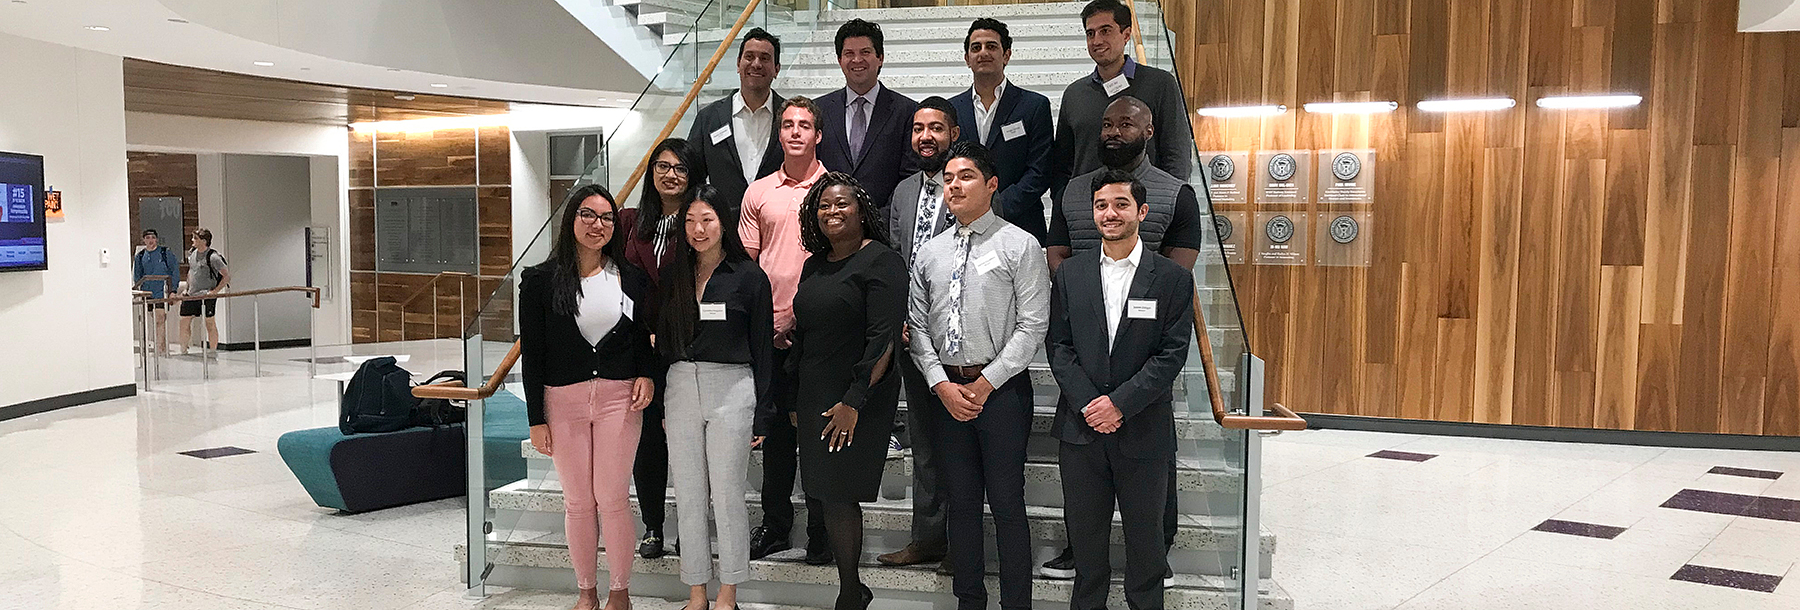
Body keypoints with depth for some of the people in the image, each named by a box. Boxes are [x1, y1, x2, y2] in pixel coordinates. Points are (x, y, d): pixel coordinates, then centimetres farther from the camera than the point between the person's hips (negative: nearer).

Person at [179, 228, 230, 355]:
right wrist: (187, 288, 17)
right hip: (191, 295, 7)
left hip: (207, 295, -7)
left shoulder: (212, 257, -14)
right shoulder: (191, 253, 9)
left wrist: (215, 291, -15)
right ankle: (183, 352, 20)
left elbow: (227, 275, -12)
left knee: (210, 323, -1)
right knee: (184, 322, 8)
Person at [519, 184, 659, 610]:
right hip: (564, 401, 0)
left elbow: (643, 339, 15)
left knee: (613, 498, -1)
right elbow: (532, 352, 0)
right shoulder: (541, 281, 0)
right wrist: (536, 419, -2)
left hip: (619, 398, 0)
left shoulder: (631, 278, 5)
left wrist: (648, 376, -5)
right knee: (578, 501, 7)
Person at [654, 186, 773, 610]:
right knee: (688, 495, 9)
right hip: (680, 388, 4)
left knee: (726, 494, 0)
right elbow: (663, 340, 13)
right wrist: (660, 405, 7)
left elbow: (762, 349, -2)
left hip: (731, 389, -4)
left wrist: (761, 414, -5)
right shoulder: (673, 276, 10)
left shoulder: (748, 276, -2)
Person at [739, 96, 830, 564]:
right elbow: (748, 260, 12)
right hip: (770, 329, 3)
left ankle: (821, 533, 14)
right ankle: (775, 525, 23)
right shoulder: (758, 192, 10)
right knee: (776, 429, 10)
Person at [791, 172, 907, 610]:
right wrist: (797, 400, 14)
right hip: (815, 400, 7)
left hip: (858, 403, -7)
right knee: (828, 495, 8)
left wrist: (854, 401, -21)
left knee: (838, 495, -5)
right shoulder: (815, 265, 15)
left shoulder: (880, 261, -9)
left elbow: (884, 338, -17)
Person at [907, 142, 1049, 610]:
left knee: (1006, 502, -2)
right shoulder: (929, 254, 11)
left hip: (1002, 389, -4)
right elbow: (918, 326, 9)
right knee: (961, 501, 11)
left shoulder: (1020, 246, -2)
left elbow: (1031, 325, -8)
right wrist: (942, 384, -4)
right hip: (946, 389, 4)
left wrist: (984, 383, -12)